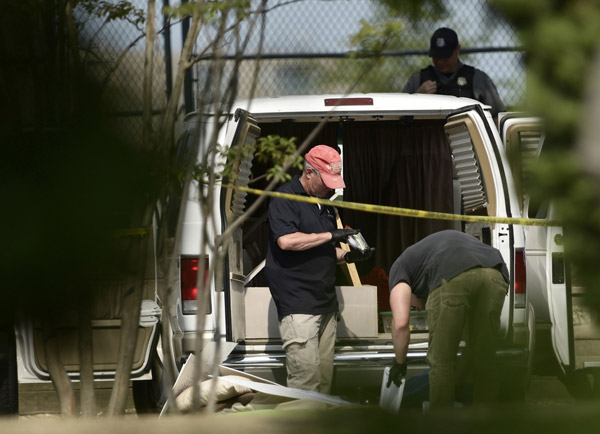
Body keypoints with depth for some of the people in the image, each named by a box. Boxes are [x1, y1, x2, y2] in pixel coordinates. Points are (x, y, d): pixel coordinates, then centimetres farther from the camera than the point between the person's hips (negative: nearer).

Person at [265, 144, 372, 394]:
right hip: (298, 305, -8)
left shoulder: (325, 204, 21)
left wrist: (348, 256, 8)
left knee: (325, 376, 6)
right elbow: (286, 241, -20)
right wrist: (331, 236, -14)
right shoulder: (285, 198, -5)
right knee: (306, 375, -14)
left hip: (326, 304, 8)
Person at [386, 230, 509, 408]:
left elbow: (400, 323, 11)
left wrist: (399, 362, 25)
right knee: (483, 362, 18)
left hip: (454, 278, -6)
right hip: (496, 275, 6)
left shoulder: (400, 266, 29)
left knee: (441, 361, 9)